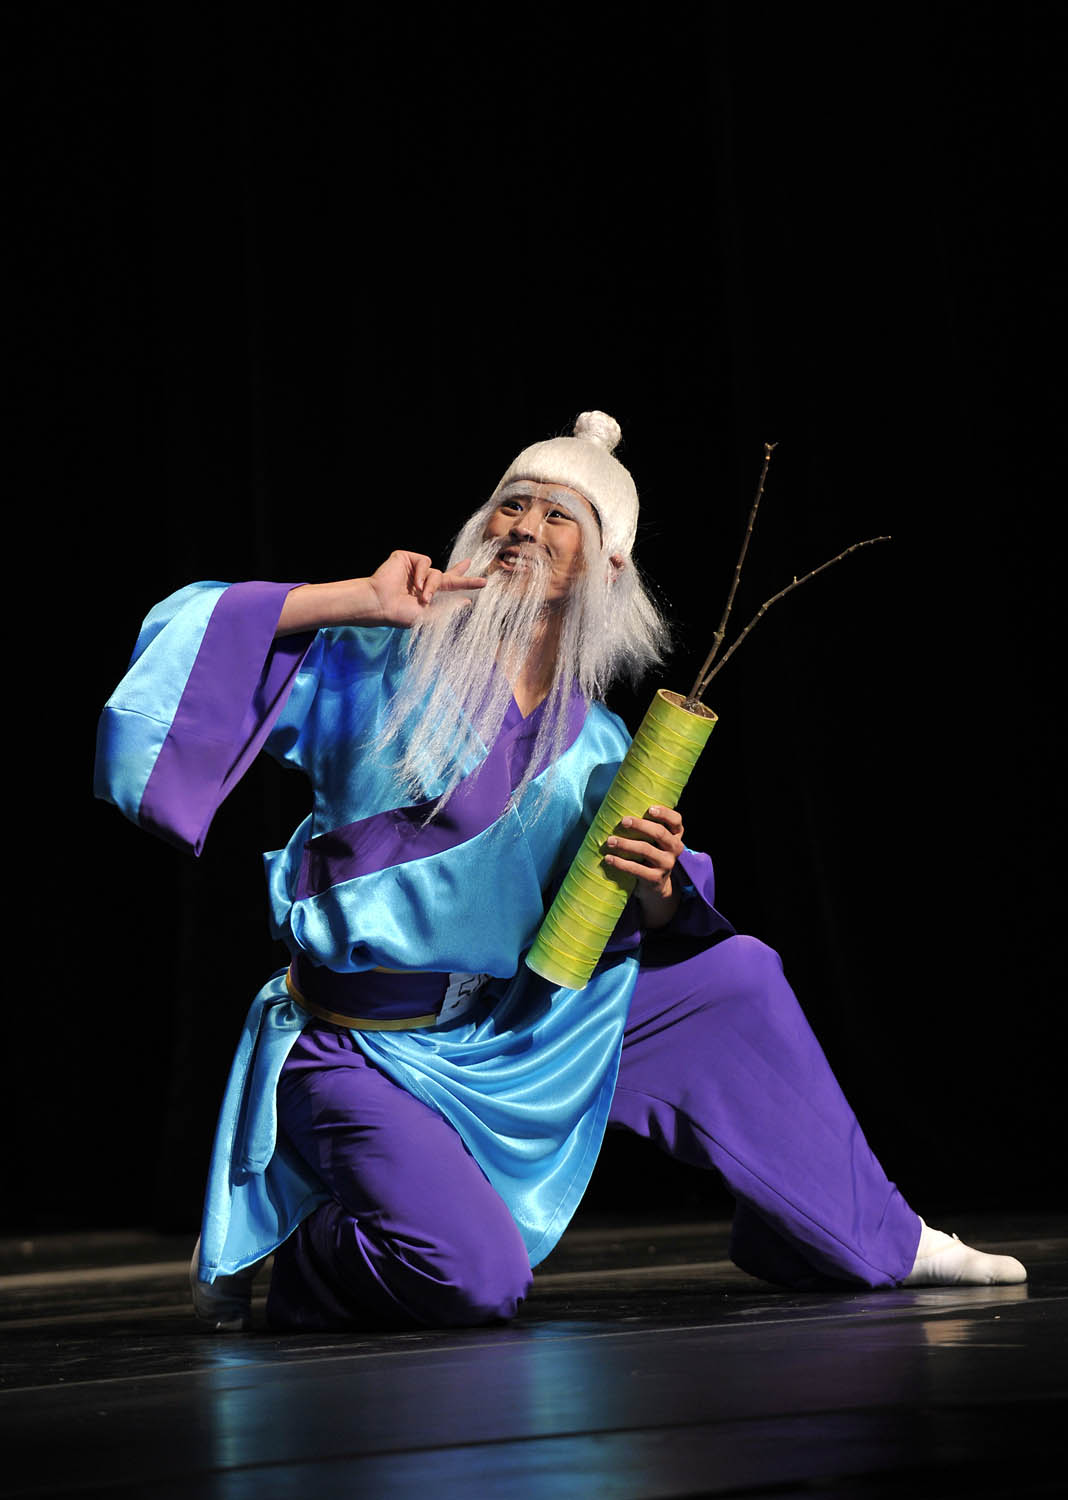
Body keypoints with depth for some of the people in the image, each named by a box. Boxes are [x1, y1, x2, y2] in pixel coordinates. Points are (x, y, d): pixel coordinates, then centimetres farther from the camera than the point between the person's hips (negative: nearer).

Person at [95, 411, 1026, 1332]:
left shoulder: (600, 746, 4)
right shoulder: (382, 665, -9)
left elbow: (634, 936, 7)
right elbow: (191, 634, -17)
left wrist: (655, 889, -17)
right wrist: (362, 598, -22)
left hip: (515, 1033, 6)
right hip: (365, 1055, -6)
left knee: (735, 974, 4)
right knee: (475, 1284, -27)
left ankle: (864, 1240, 20)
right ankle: (285, 1251, 4)